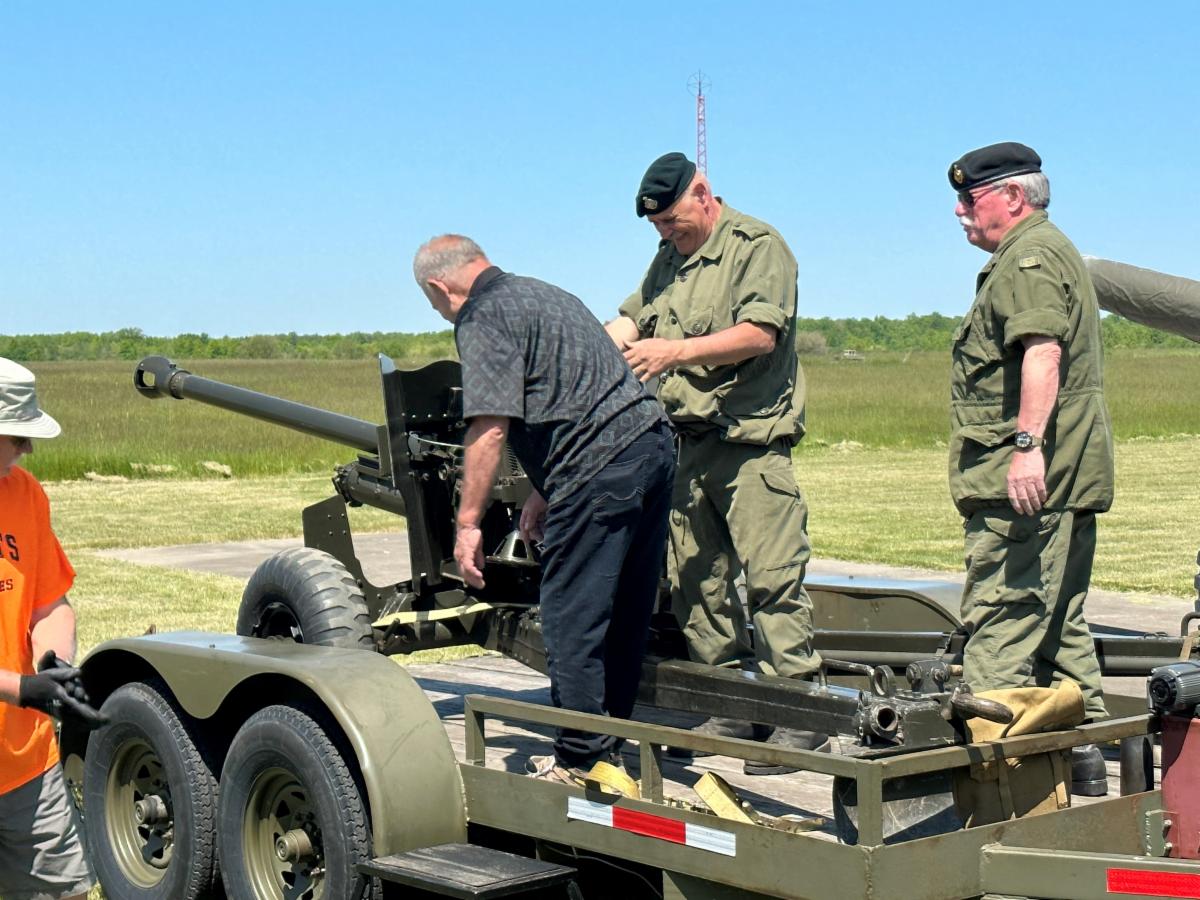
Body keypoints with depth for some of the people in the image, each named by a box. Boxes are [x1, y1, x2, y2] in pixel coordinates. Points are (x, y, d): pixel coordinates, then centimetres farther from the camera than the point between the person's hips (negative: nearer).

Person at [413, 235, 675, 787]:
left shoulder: (482, 320, -5)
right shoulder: (542, 294, 24)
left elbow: (489, 430, -15)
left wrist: (467, 523, -12)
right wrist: (545, 495, 33)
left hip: (603, 471, -10)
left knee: (570, 620, -1)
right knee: (624, 617, 15)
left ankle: (580, 764, 4)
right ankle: (609, 747, 24)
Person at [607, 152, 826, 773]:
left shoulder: (758, 246, -4)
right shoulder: (669, 259, 21)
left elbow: (760, 334, -16)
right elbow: (632, 322, 22)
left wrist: (677, 351, -23)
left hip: (750, 442, -8)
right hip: (684, 443, 8)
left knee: (771, 575, -12)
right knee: (696, 579, 7)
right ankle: (731, 709, 15)